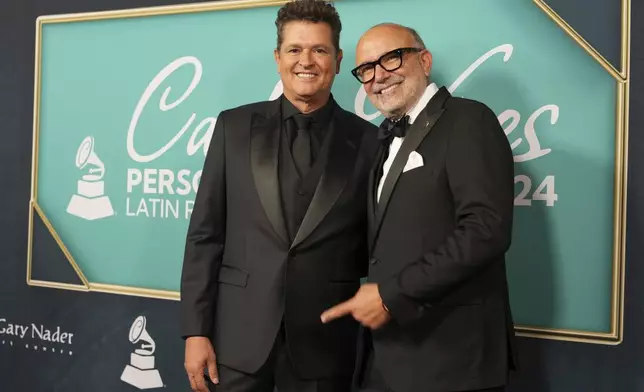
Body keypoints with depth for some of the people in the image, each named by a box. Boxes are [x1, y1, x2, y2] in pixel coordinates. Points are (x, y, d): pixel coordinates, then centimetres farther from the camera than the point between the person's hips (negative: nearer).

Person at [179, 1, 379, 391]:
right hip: (239, 337, 1)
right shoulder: (235, 126, 3)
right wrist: (196, 330, -2)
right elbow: (205, 234, 1)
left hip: (324, 344, 0)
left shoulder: (368, 141, 1)